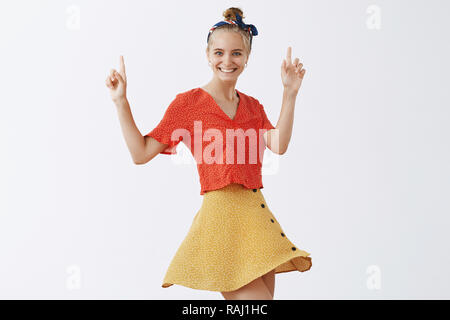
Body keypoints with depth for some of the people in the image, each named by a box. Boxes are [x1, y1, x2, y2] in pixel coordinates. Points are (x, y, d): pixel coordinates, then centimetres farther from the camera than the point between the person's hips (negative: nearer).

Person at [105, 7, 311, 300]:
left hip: (256, 215, 6)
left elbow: (279, 145, -5)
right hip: (220, 213, -6)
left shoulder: (253, 106, 14)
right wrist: (121, 102, -5)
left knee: (264, 294, 9)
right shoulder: (188, 103, 1)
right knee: (254, 297, -11)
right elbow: (141, 153, -1)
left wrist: (290, 93, -9)